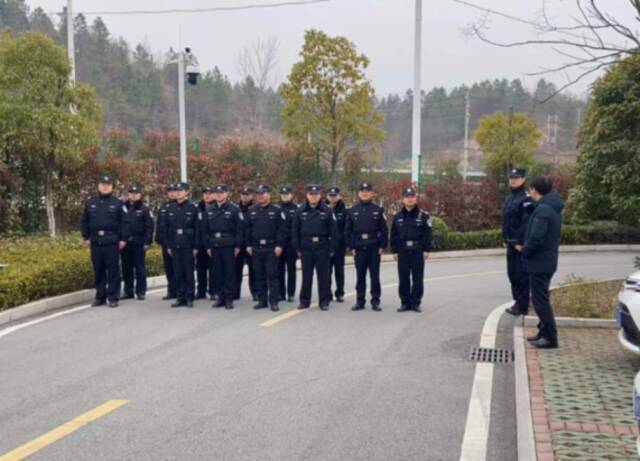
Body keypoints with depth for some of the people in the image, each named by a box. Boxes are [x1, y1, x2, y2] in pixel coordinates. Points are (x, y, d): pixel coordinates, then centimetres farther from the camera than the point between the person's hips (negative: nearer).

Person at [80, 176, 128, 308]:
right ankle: (100, 296, 17)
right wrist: (86, 237, 8)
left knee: (113, 271, -1)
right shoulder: (90, 203, 12)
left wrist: (123, 239, -5)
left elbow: (123, 222, 1)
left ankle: (113, 298, 4)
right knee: (98, 271, 8)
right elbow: (84, 221, 15)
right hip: (96, 242, 3)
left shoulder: (117, 203, 4)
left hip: (112, 242, -3)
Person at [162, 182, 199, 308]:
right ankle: (180, 298, 13)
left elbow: (197, 228, -3)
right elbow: (166, 228, 11)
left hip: (188, 246, -3)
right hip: (175, 245, 3)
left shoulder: (192, 208, -2)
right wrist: (168, 245, 6)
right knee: (178, 274, 6)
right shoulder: (171, 208, 9)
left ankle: (189, 298, 10)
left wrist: (196, 247, -7)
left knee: (189, 273, 2)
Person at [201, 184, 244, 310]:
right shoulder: (209, 211, 11)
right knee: (217, 273, 7)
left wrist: (238, 246, -8)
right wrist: (207, 246, 6)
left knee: (229, 272, -1)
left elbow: (240, 228, -4)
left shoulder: (234, 209, -2)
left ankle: (229, 299, 4)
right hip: (214, 246, 4)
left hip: (229, 246, -4)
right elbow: (205, 230, 13)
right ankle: (220, 297, 15)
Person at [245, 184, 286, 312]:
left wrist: (279, 245, -12)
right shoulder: (252, 211, 11)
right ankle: (262, 300, 17)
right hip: (256, 248, 4)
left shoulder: (276, 210, -3)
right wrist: (248, 245, 7)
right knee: (259, 275, 9)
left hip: (271, 248, -4)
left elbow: (282, 229, -6)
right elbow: (248, 229, 13)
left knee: (272, 275, -3)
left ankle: (273, 301, 2)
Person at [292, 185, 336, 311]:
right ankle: (304, 301, 16)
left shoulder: (327, 211, 0)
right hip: (306, 249, 1)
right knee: (306, 276, 8)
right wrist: (297, 248, 2)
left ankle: (324, 301, 11)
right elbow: (295, 231, 6)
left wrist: (331, 248, -6)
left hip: (322, 248, -1)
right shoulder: (301, 211, 5)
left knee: (324, 276, 3)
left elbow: (333, 231, -1)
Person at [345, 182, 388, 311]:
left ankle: (375, 302, 11)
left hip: (374, 248, -1)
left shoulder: (378, 210, 3)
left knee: (375, 276, 3)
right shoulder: (352, 211, 6)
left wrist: (382, 246, -5)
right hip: (359, 248, 1)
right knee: (360, 276, 6)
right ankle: (360, 301, 14)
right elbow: (348, 230, 6)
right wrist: (350, 247, 0)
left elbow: (384, 230, 2)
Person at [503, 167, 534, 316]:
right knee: (512, 273, 13)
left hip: (520, 244, -9)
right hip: (511, 243, 9)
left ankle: (522, 306, 1)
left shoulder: (526, 198, -13)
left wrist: (521, 243, -20)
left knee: (521, 275, -4)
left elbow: (526, 222, -19)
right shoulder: (509, 197, 15)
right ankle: (517, 301, 23)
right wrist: (505, 239, 15)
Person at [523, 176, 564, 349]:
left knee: (540, 300, -3)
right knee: (541, 298, 19)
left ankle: (550, 337, 2)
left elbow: (536, 238, -26)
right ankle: (545, 332, 27)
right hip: (547, 261, 10)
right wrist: (528, 250, 13)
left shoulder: (543, 209, -20)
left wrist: (525, 252, -9)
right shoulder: (553, 207, 11)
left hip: (539, 262, -10)